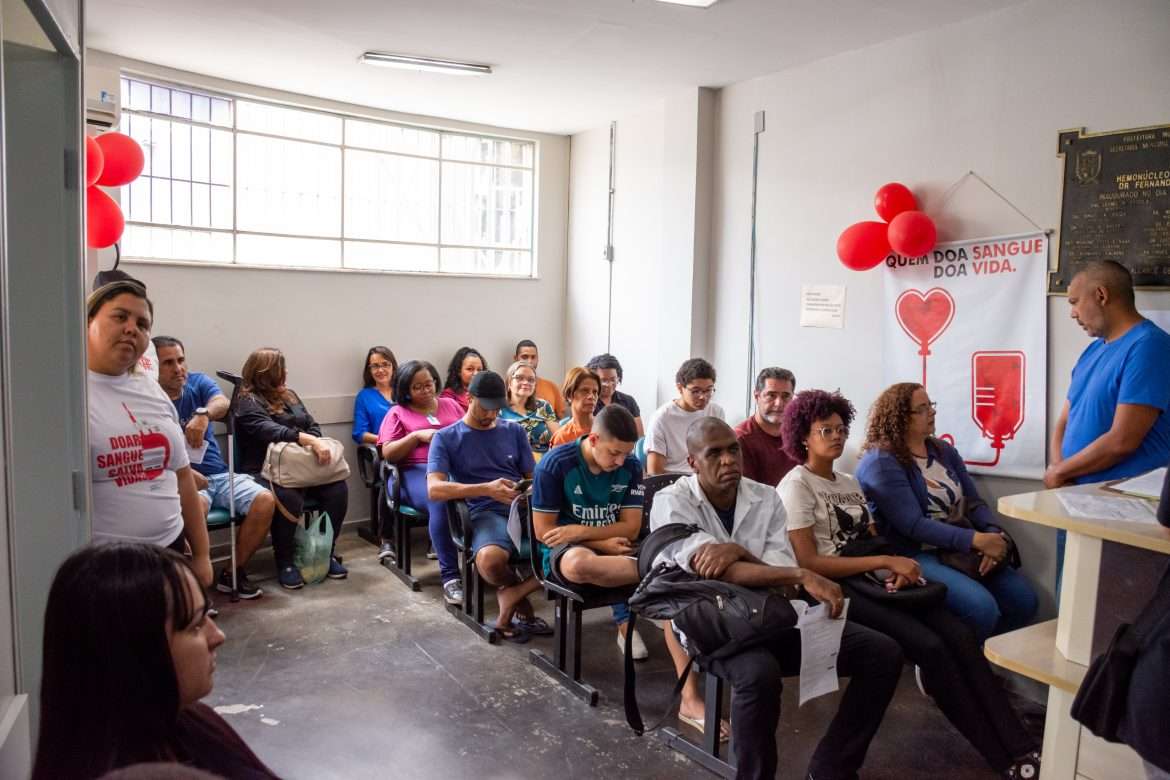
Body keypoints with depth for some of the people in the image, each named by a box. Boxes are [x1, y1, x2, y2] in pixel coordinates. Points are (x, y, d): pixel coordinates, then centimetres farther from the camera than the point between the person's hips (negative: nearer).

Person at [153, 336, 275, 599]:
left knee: (265, 500, -19)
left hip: (219, 474, 4)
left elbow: (222, 403, -16)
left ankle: (235, 573, -3)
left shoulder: (198, 382, 6)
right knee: (196, 506, -37)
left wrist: (203, 414, -40)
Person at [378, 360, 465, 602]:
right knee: (441, 501, -39)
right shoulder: (397, 413, 16)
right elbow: (388, 453, 5)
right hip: (417, 472, -2)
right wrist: (417, 435, -6)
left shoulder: (451, 405, 25)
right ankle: (450, 576, -34)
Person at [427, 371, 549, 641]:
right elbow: (434, 489, -7)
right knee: (490, 561, -38)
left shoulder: (515, 431, 19)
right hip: (487, 514, -3)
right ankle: (520, 599, 1)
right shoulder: (446, 438, 7)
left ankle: (511, 595, -3)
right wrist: (487, 489, -20)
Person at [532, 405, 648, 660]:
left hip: (615, 548, 4)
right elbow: (543, 531, -10)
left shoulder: (631, 467, -3)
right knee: (581, 564, -40)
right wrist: (602, 544, -16)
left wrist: (580, 532, -17)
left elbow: (631, 528, -3)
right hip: (564, 550, -3)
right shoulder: (554, 465, -13)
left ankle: (626, 623, -4)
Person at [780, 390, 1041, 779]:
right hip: (836, 589, -7)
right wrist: (887, 561, -16)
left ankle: (1021, 748, -18)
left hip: (872, 580, 7)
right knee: (930, 647, -24)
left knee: (959, 635, -16)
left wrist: (897, 568, -8)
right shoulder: (796, 486, -5)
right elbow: (808, 563, -14)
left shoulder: (849, 483, 20)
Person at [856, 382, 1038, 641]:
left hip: (957, 549, 8)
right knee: (981, 607, -26)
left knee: (1023, 599, -7)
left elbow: (973, 502, 8)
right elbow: (913, 525, -20)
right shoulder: (881, 463, -13)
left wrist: (994, 534, -13)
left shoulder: (944, 451, 13)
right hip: (912, 556, -8)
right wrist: (976, 540, -25)